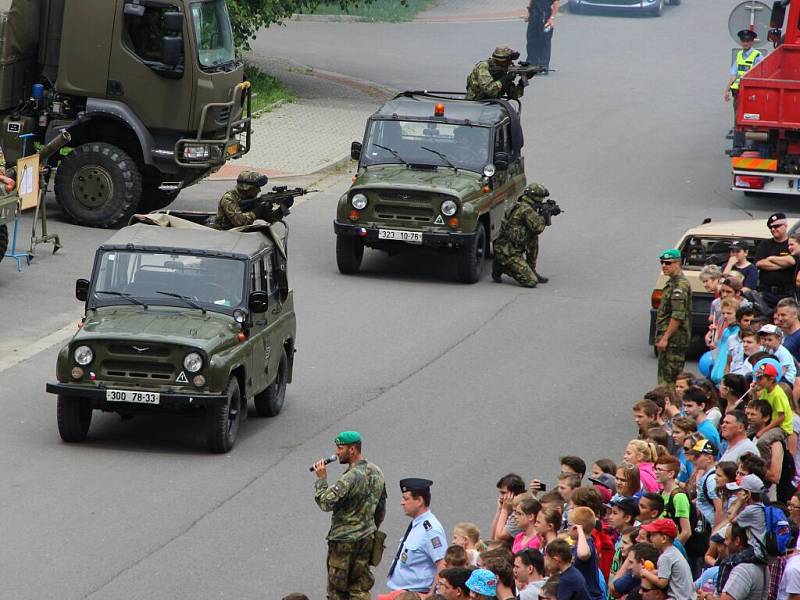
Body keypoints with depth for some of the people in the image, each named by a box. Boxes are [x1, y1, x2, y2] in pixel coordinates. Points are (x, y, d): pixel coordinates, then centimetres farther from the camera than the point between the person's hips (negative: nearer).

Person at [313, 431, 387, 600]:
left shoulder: (351, 477, -23)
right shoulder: (376, 472, 5)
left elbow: (326, 502, -25)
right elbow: (381, 509, 14)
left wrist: (321, 478, -13)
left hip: (344, 541, -8)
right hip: (367, 539, 8)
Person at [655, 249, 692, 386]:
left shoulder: (679, 285, -16)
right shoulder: (672, 282, 18)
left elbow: (678, 316, -23)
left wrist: (665, 338, -23)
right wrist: (662, 337, 21)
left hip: (674, 339, -11)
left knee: (668, 379, -11)